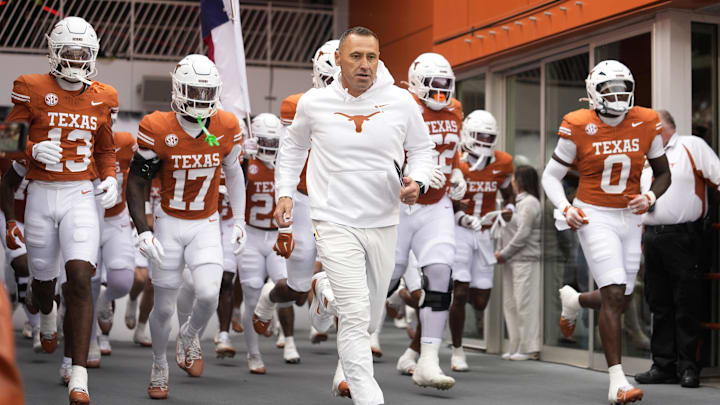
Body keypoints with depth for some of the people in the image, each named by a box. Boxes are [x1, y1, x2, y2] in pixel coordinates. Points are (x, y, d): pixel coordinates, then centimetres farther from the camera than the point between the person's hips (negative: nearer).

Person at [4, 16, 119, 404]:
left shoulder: (103, 99, 6)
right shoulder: (32, 89, -4)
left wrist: (110, 178, 1)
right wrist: (34, 149, -20)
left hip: (81, 197, 0)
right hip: (41, 196, 0)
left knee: (80, 279, -15)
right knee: (42, 280, 14)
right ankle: (47, 314, 54)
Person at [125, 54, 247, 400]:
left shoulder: (226, 128, -7)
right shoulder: (158, 129, -15)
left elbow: (233, 173, 11)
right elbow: (136, 183, -8)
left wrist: (239, 220, 11)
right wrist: (143, 232, -16)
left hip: (206, 226, 1)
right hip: (169, 225, -1)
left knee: (208, 295, -17)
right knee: (164, 307, 5)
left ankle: (189, 336, 18)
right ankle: (159, 366, 31)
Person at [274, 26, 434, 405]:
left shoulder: (401, 102, -4)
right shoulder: (314, 103, -4)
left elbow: (422, 148, 11)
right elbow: (293, 147, 15)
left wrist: (416, 182, -9)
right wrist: (284, 194, 7)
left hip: (384, 224, 3)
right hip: (335, 222, -3)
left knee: (369, 319, 17)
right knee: (356, 318, -14)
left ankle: (326, 291, 49)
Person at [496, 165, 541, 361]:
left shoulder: (530, 203, -9)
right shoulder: (518, 202, 19)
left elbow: (522, 235, -15)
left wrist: (504, 253, -12)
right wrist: (502, 252, 8)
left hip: (525, 260, -10)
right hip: (513, 261, 10)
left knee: (525, 303, -7)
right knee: (510, 304, 10)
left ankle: (529, 348, -4)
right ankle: (517, 347, 15)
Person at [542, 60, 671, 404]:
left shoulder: (646, 124, 0)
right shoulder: (579, 128, -9)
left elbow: (663, 174, 11)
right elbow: (551, 175, 1)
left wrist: (650, 198, -9)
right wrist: (565, 208, -16)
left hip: (629, 218, 5)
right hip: (594, 218, -4)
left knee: (619, 301, 9)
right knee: (614, 294, -17)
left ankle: (573, 301, 44)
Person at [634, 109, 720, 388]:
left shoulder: (692, 147, -1)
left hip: (682, 236, -7)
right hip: (653, 237, 7)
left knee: (686, 305, -4)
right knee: (659, 305, 8)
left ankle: (688, 367, 2)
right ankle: (663, 366, 13)